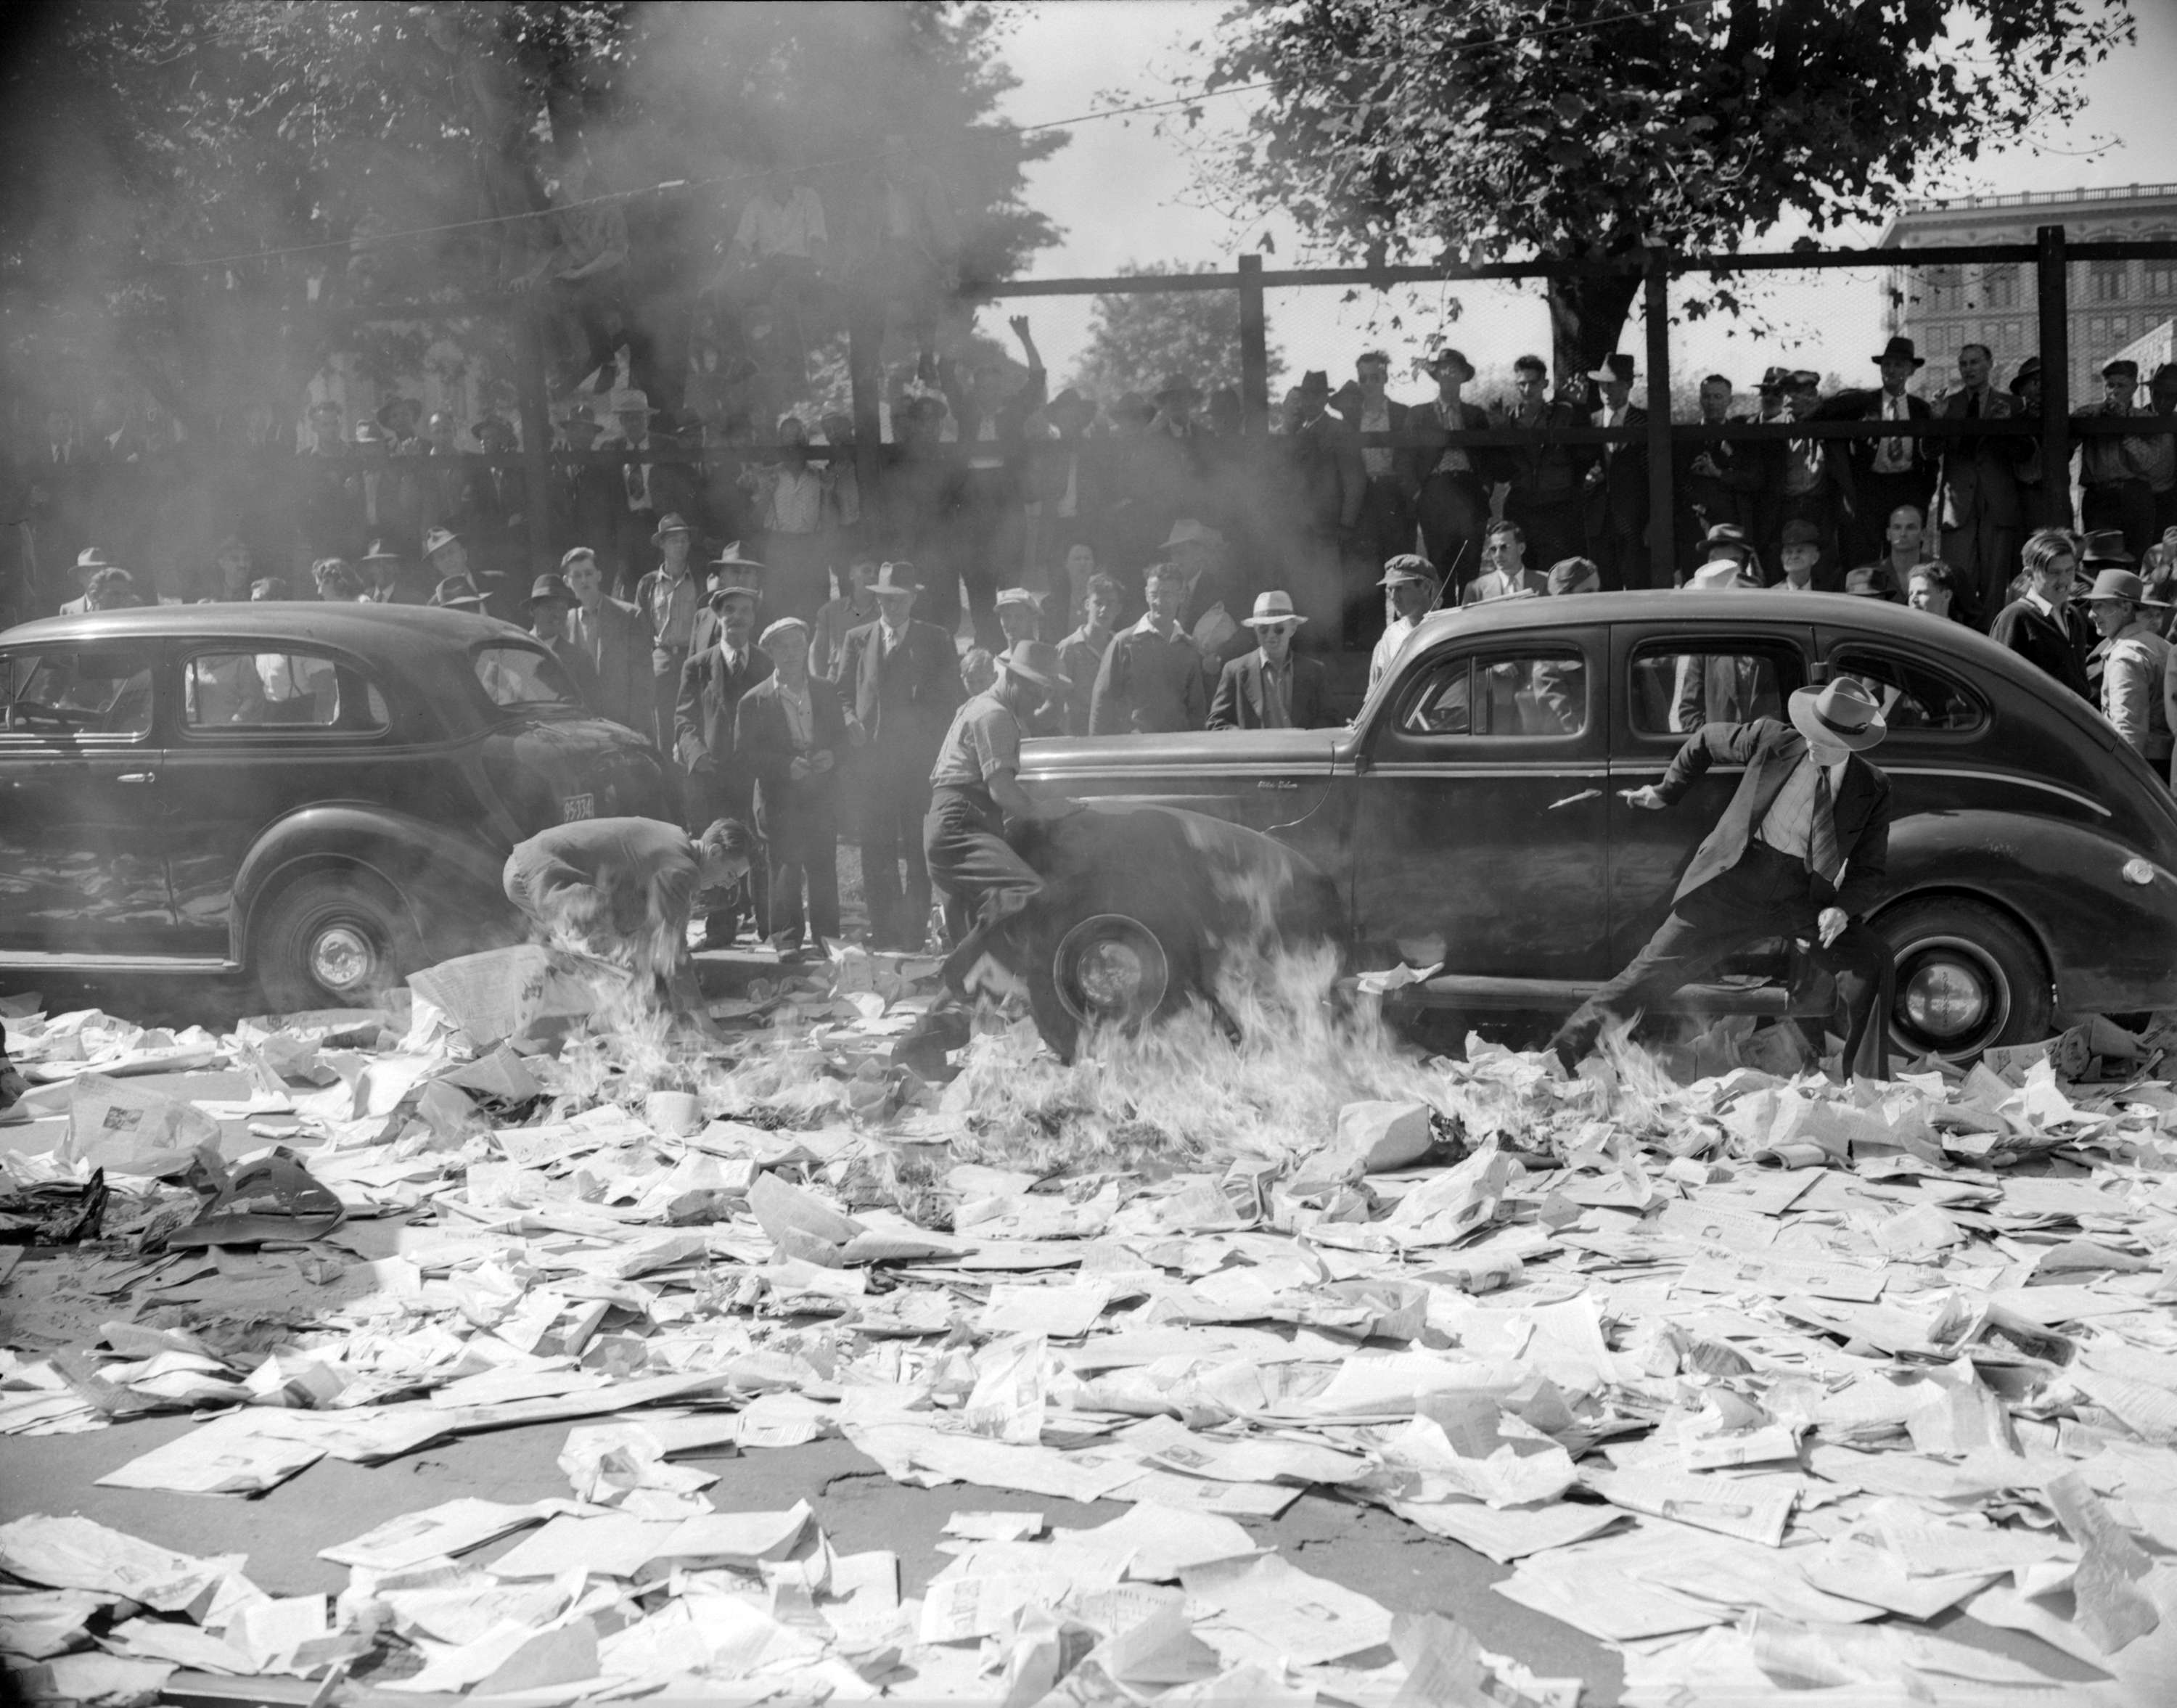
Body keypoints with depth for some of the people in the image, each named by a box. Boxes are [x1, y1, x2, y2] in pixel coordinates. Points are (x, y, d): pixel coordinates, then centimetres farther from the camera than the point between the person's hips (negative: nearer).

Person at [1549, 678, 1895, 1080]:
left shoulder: (1873, 790, 0)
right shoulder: (1772, 740, -3)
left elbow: (1869, 869, 6)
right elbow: (1706, 741, 15)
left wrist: (1842, 908, -13)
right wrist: (1666, 793, 17)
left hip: (1806, 901, 1)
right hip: (1735, 883, -1)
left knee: (1872, 961, -16)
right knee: (1656, 968, -6)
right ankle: (1559, 1057, -1)